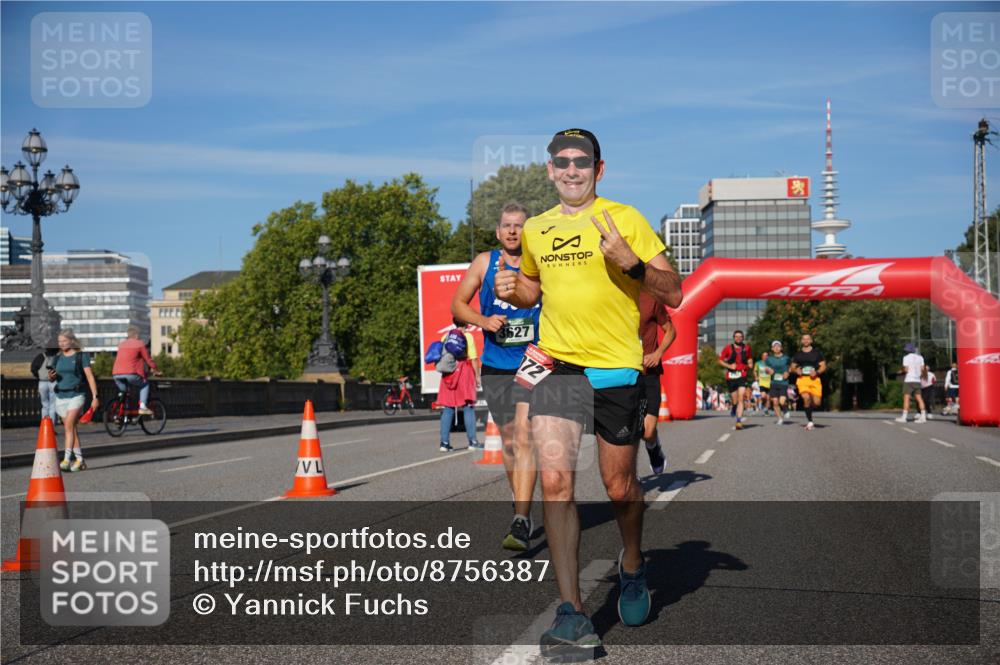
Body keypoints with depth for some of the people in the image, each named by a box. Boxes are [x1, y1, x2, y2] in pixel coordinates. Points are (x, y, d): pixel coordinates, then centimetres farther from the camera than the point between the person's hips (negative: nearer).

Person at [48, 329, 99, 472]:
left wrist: (95, 397, -14)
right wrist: (51, 376, -6)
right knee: (71, 429, 8)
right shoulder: (58, 357, 11)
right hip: (61, 397, 6)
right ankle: (80, 461, 15)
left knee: (69, 425, -20)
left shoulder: (81, 356, -4)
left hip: (76, 396, -6)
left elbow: (90, 376, -8)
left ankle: (67, 459, -25)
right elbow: (53, 377, 19)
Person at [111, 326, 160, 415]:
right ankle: (142, 407, 3)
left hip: (116, 374, 5)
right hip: (130, 373, -5)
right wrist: (155, 369, 26)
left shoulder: (121, 344, 23)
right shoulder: (139, 344, 7)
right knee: (145, 385, 18)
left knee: (123, 392, 27)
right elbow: (148, 359, 10)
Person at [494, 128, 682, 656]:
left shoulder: (624, 219, -2)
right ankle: (572, 615, -11)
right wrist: (512, 290, 6)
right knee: (555, 480, -14)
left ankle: (632, 567, 41)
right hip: (555, 365, 3)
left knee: (619, 488, 8)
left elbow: (673, 295, -4)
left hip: (616, 368, -2)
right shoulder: (535, 230, 12)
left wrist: (629, 262, -21)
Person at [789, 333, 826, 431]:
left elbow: (823, 366, 6)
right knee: (806, 398, -23)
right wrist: (796, 370, -5)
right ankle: (809, 421, -11)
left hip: (814, 379, 0)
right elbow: (792, 368, 18)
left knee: (816, 402, -7)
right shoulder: (798, 354, 12)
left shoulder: (817, 352, 8)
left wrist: (816, 372, -13)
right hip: (802, 379, 0)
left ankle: (808, 409, 30)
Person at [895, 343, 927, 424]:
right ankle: (923, 416, -2)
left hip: (909, 380, -5)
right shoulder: (920, 357, 9)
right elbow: (922, 368, 7)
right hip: (917, 380, 5)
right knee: (919, 398, 4)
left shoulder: (906, 357, -6)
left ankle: (904, 417, -7)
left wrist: (901, 371, 8)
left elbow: (906, 369, -12)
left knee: (906, 398, -5)